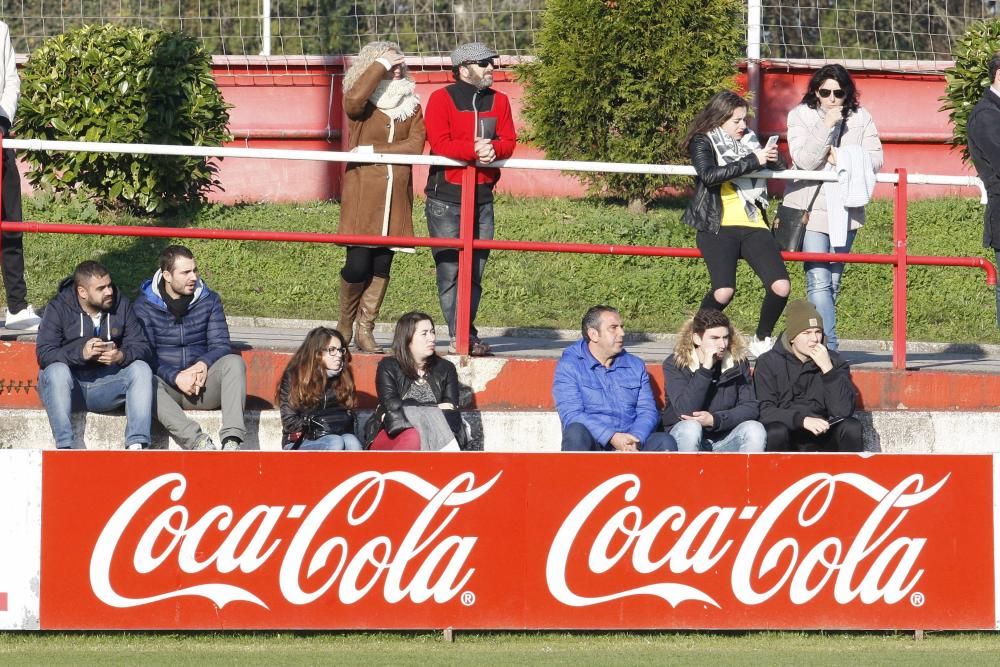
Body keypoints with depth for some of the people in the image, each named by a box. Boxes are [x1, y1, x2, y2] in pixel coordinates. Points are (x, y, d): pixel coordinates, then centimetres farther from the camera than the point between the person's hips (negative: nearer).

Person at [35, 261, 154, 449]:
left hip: (105, 387, 3)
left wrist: (122, 356, -25)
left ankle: (137, 444, -29)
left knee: (141, 369, -21)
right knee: (57, 370, -34)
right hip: (70, 386, -3)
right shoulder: (58, 308, -6)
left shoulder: (121, 305, 3)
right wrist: (81, 353, -32)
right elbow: (44, 354, -16)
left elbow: (142, 348, -2)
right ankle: (64, 446, -37)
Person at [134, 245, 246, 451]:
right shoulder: (145, 306, 1)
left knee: (234, 362, -25)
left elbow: (220, 345, 4)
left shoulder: (209, 301, 10)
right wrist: (176, 377, -22)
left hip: (204, 386, 2)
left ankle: (232, 439, -42)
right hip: (166, 385, -2)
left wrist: (203, 365, -19)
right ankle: (198, 441, -51)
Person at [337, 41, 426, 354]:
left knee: (382, 264, 3)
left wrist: (374, 150, -12)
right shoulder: (363, 103, 1)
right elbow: (354, 99, -25)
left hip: (395, 194, 4)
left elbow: (415, 145, -1)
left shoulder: (411, 105, 13)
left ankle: (365, 329, 9)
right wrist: (381, 65, -15)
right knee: (358, 262, -10)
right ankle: (345, 324, 9)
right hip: (362, 193, -4)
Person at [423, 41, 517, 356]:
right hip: (445, 196, -5)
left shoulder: (498, 101, 13)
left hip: (482, 194, 5)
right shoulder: (441, 99, -3)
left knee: (476, 269, 6)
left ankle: (468, 335, 13)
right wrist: (474, 150, -25)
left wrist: (493, 149, -18)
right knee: (449, 268, -9)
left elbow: (509, 141, 4)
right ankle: (459, 337, -9)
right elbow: (439, 143, -14)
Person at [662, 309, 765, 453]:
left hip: (725, 440, 3)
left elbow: (750, 407, -4)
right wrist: (706, 368, -26)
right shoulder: (675, 364, -8)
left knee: (755, 429, -25)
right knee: (690, 428, -35)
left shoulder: (738, 362, 2)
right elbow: (685, 411, -22)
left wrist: (715, 419, -20)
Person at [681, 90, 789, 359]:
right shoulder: (703, 143, 2)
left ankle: (762, 339, 11)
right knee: (724, 291, -24)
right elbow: (709, 175, -18)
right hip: (718, 226, -5)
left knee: (780, 286, -13)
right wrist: (753, 161, -18)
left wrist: (770, 158, -5)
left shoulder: (749, 140, 17)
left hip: (753, 226, 5)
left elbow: (781, 168, 18)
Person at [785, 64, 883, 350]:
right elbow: (803, 159, -13)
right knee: (819, 281, -14)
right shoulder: (800, 116, -2)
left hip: (846, 211, 3)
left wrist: (841, 158, -12)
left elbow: (875, 159, 1)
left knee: (833, 282, 9)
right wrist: (827, 126, -20)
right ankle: (829, 346, -20)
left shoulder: (861, 118, 5)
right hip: (811, 208, -3)